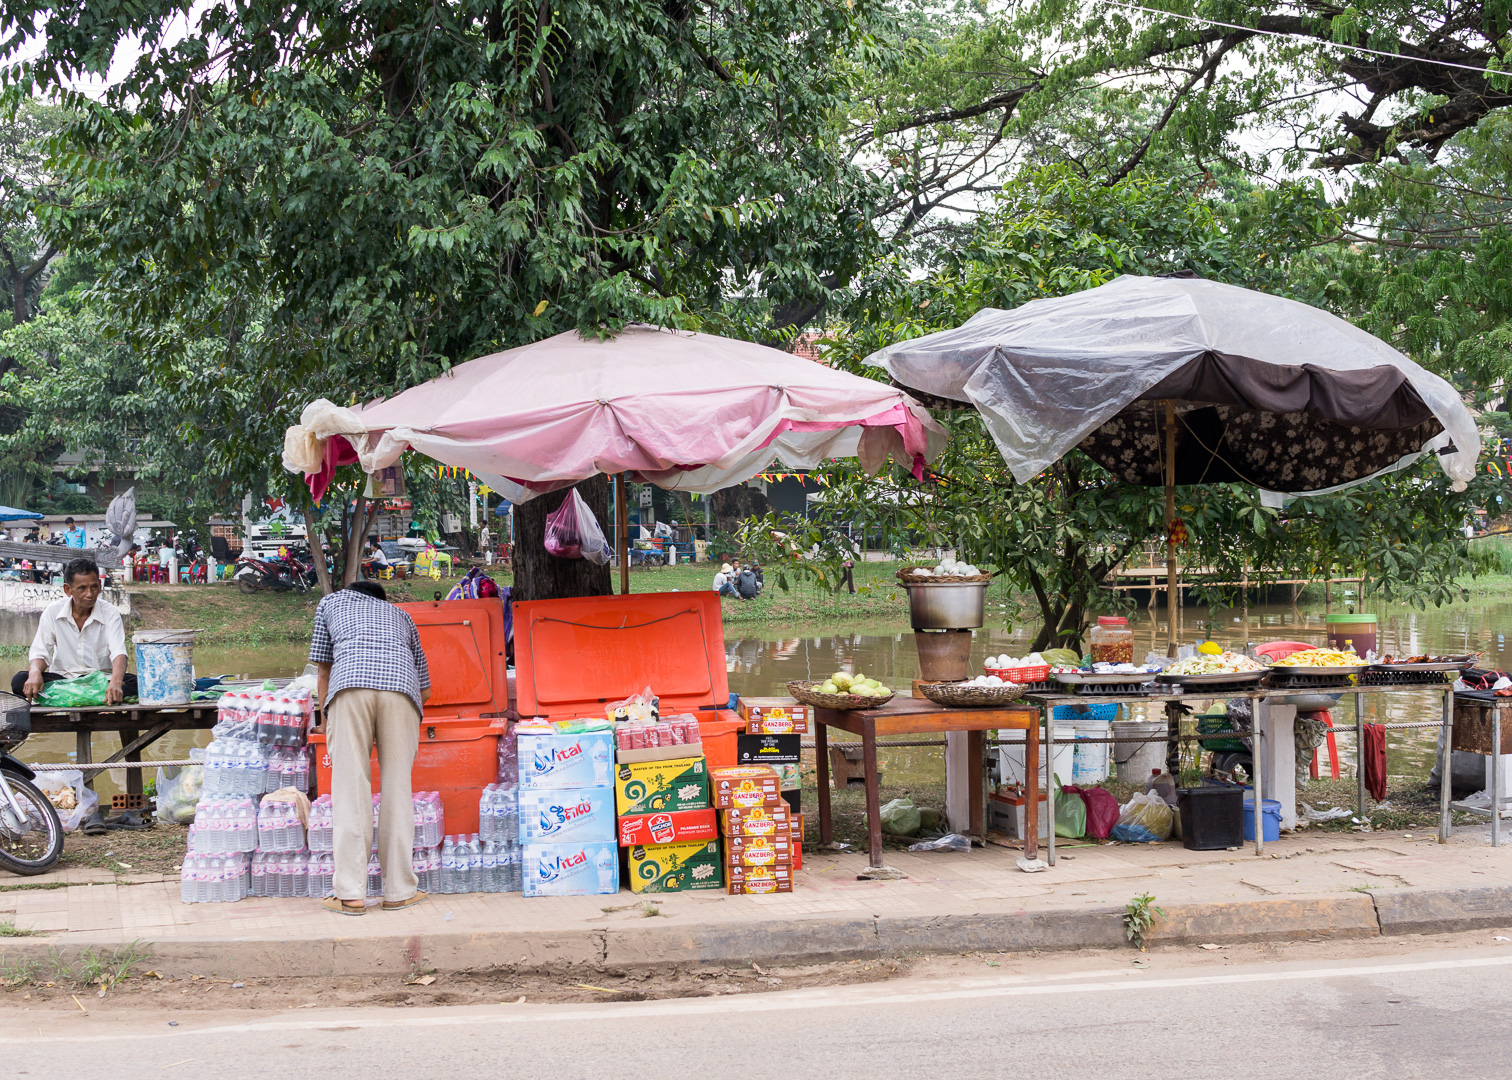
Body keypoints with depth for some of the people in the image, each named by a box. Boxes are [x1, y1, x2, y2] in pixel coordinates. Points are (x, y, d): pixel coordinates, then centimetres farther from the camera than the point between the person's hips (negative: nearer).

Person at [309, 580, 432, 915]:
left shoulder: (331, 602, 35)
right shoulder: (400, 615, 38)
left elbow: (323, 672, 32)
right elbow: (426, 691, 35)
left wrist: (327, 724, 40)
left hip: (350, 682, -2)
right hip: (401, 684, 2)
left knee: (349, 786, -3)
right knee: (397, 787, 5)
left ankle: (350, 894, -6)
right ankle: (399, 891, 5)